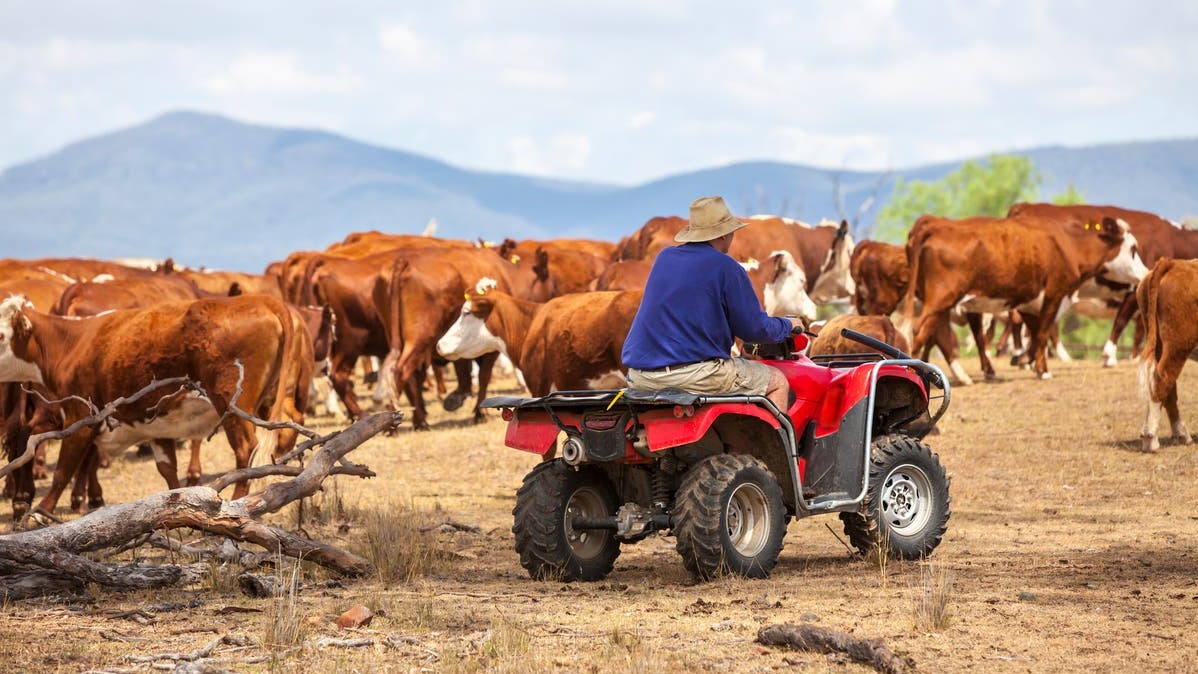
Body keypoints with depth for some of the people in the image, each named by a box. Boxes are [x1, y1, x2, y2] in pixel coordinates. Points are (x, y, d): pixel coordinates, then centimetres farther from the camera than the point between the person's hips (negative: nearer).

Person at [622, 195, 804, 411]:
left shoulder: (664, 258, 14)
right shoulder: (726, 267, -6)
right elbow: (754, 328, -4)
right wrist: (787, 326, 18)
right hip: (696, 373, -7)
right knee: (778, 381, 9)